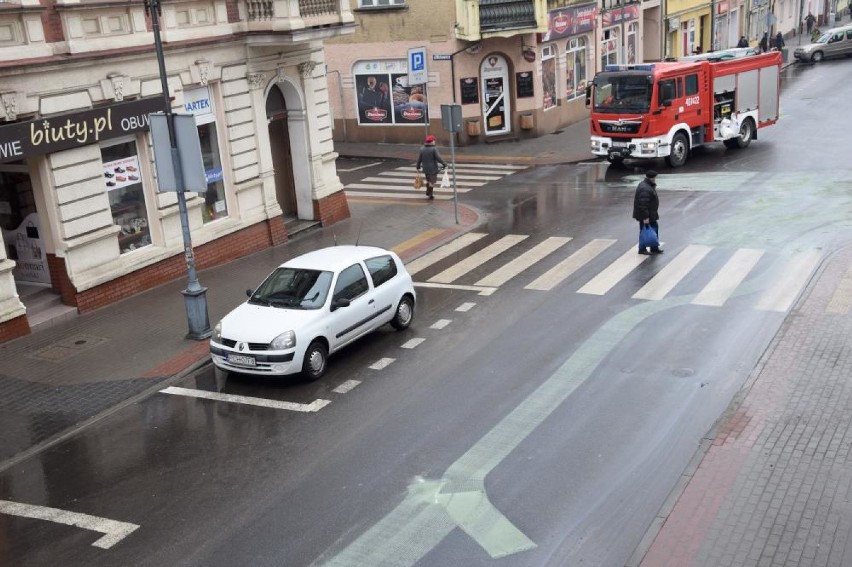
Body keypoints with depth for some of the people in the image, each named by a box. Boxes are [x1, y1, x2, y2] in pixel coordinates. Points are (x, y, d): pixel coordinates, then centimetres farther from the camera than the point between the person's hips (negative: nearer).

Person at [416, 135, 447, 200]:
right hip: (433, 169, -5)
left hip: (425, 169, 6)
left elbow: (419, 159, 5)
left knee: (428, 180, 22)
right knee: (432, 181, 1)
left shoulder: (422, 149, 2)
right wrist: (444, 163, -10)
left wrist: (418, 168, 13)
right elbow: (438, 158, -19)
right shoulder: (434, 149, -14)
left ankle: (428, 193, 30)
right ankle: (430, 194, -4)